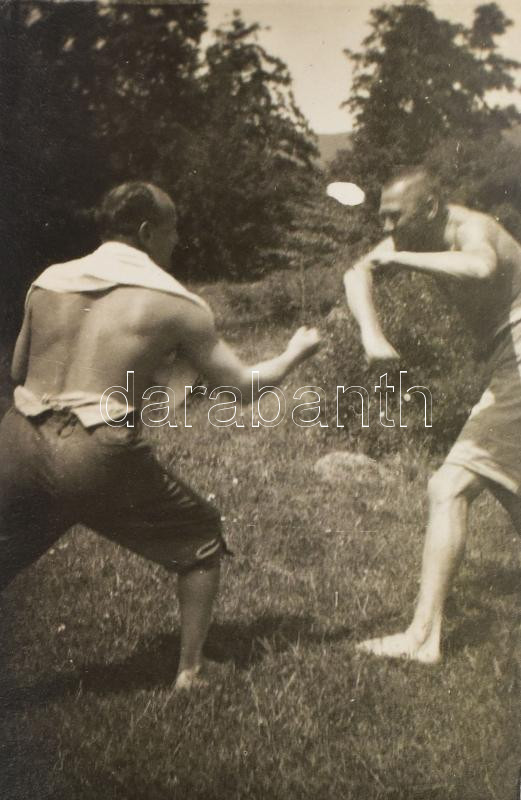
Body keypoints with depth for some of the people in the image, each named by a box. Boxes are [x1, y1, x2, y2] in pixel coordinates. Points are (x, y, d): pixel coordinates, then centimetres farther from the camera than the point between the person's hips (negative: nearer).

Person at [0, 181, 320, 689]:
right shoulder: (175, 304, -1)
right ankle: (190, 672, 25)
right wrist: (295, 352, 23)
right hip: (99, 458, -4)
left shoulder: (48, 282, 11)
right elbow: (243, 384, 5)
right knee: (201, 541, 19)